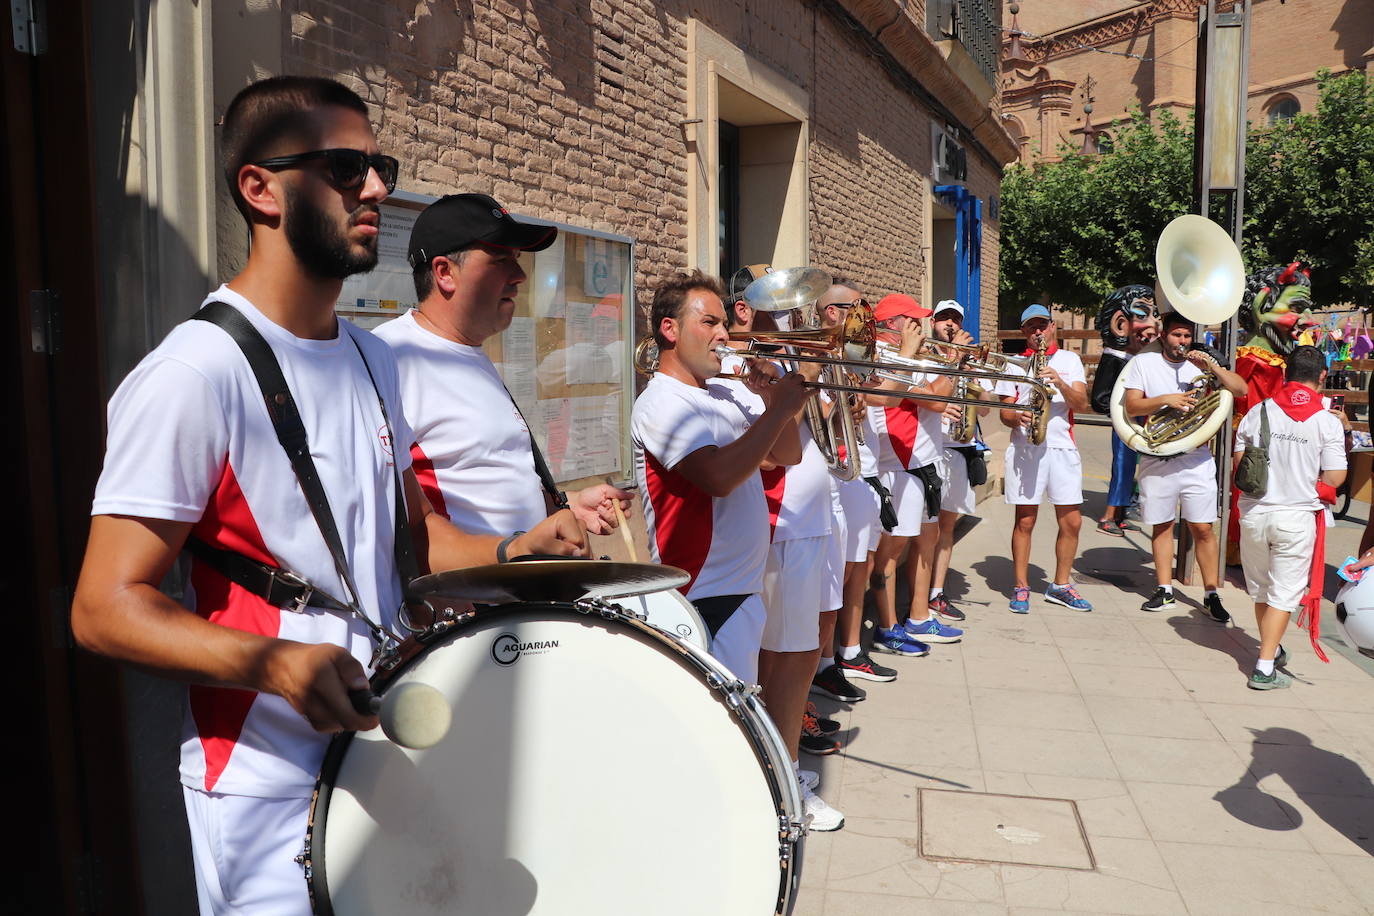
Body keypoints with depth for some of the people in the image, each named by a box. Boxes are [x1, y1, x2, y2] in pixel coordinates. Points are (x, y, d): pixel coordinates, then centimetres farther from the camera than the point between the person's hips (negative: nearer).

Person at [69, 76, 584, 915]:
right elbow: (108, 606, -18)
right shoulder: (196, 372, -18)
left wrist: (512, 553, -4)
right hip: (271, 791, -7)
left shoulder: (374, 360, 6)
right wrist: (273, 663, -33)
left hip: (391, 759, 8)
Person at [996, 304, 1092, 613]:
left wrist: (1060, 382, -18)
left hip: (1063, 447, 1)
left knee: (1072, 521, 2)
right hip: (1024, 448, -1)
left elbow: (1081, 404, -1)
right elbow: (1004, 412, 6)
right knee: (1025, 520, 1)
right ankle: (1021, 587, 11)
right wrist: (1017, 417, -16)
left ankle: (1060, 585, 17)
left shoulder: (1069, 359, 11)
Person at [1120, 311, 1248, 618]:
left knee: (1203, 528, 0)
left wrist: (1212, 366, -14)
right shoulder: (1144, 363, 4)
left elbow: (1241, 390, -2)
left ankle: (1211, 594, 8)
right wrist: (1166, 399, -18)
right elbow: (1131, 407, -5)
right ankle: (1165, 591, 18)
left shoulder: (1199, 363, 7)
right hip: (1157, 462, 0)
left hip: (1196, 459, 0)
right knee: (1161, 526, 8)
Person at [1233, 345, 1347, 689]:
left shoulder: (1258, 412, -2)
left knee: (1260, 588, 19)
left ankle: (1272, 649, 37)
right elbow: (1335, 478, -9)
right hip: (1296, 516, -2)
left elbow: (1239, 463, 1)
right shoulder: (1328, 422, -8)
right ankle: (1264, 668, 3)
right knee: (1284, 592, 6)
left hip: (1254, 512, 3)